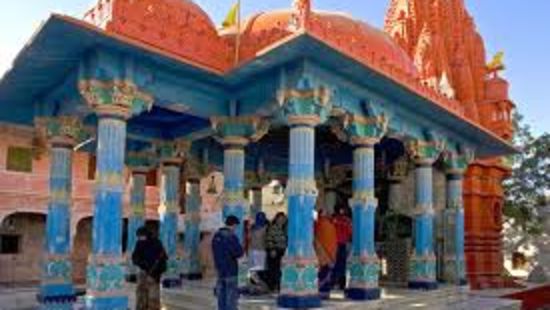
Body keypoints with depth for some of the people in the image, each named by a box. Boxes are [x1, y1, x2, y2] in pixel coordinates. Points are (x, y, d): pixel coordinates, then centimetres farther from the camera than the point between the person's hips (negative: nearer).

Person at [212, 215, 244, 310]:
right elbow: (239, 252, -20)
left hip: (220, 269, 8)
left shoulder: (216, 235, 6)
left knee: (221, 293, 15)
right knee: (231, 295, 0)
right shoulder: (231, 236, -19)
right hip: (230, 269, -8)